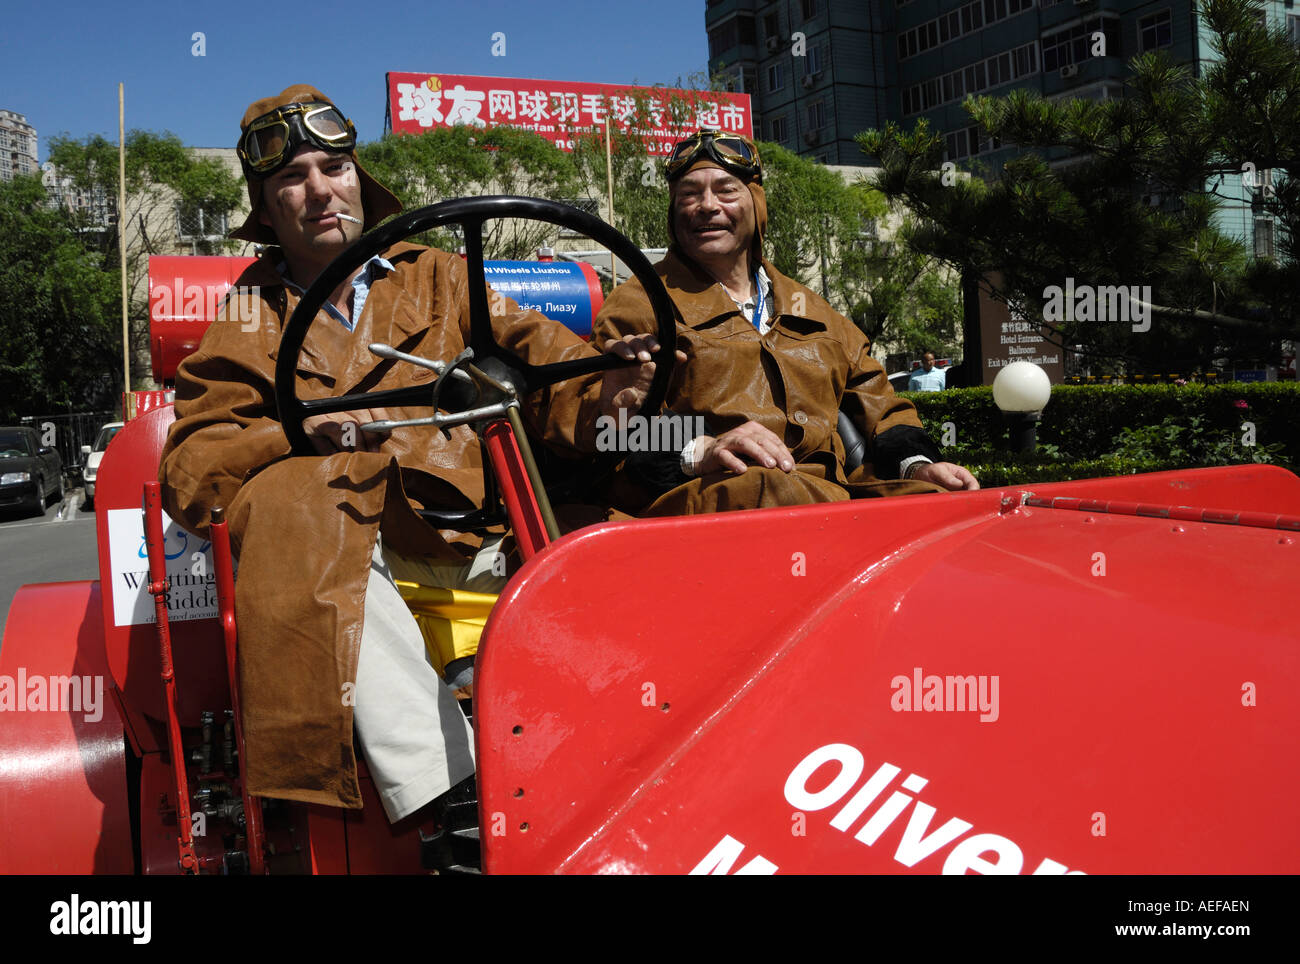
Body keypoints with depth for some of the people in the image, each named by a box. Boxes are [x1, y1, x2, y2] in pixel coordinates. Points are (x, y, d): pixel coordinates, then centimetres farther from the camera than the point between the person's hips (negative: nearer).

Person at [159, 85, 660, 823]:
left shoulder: (437, 278, 23)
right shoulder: (246, 321, 18)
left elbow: (529, 347, 7)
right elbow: (190, 472, 7)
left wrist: (599, 385, -16)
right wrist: (304, 433, -12)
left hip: (466, 519, 2)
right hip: (343, 532, -1)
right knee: (292, 508, -35)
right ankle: (443, 792, -41)